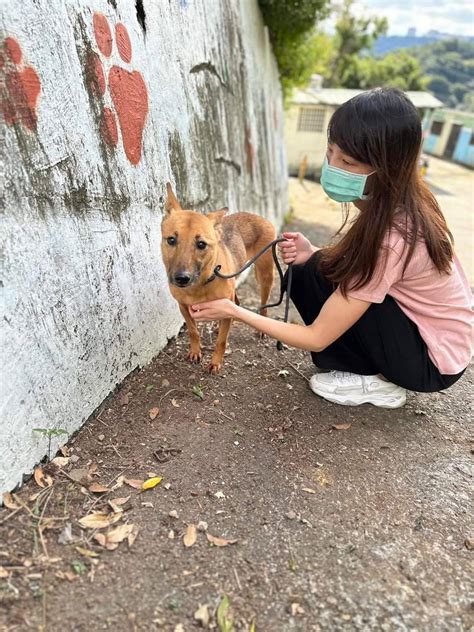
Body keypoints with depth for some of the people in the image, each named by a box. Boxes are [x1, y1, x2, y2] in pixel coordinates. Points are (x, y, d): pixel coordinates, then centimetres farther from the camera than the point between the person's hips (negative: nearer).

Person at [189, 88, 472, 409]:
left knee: (319, 275, -21)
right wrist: (313, 253, -13)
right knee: (304, 272, -3)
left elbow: (316, 338, -27)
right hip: (422, 330, 7)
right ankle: (374, 370, 8)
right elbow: (360, 263, 7)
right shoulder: (400, 202, -9)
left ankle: (374, 382, -2)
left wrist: (234, 311, -21)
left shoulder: (390, 239, -32)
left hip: (433, 360, -7)